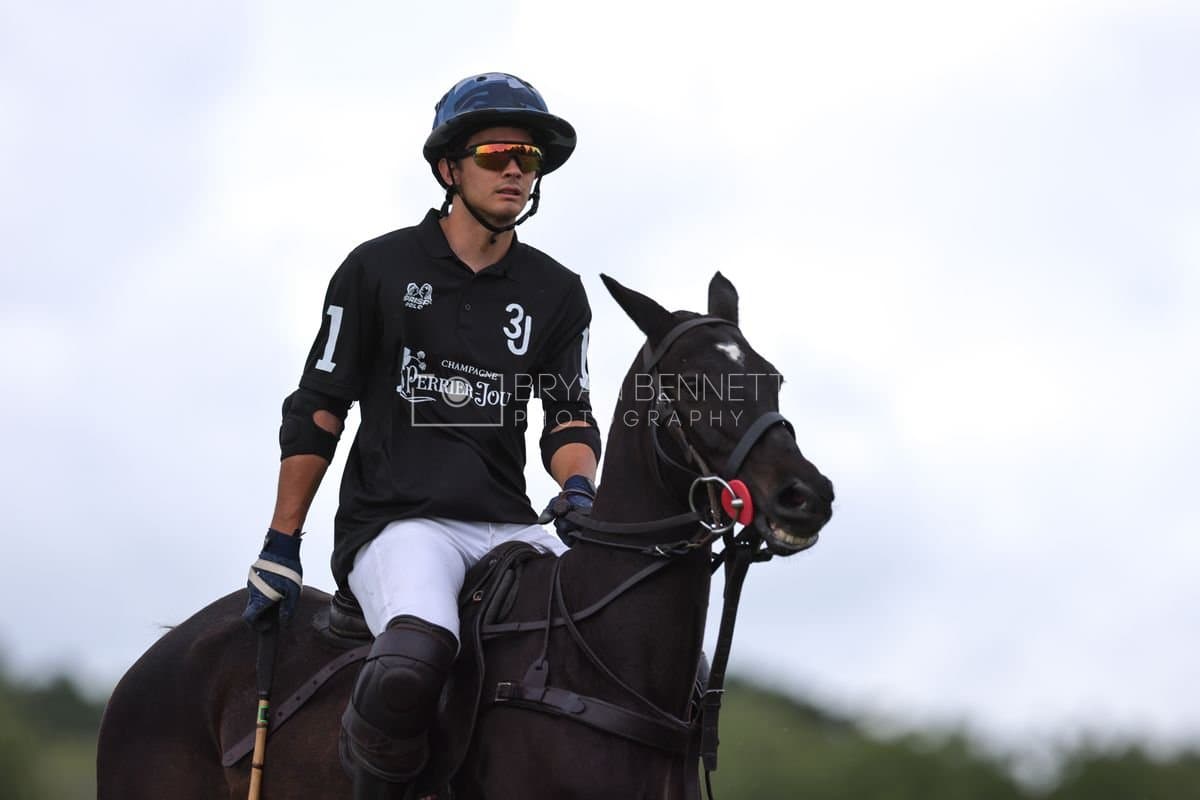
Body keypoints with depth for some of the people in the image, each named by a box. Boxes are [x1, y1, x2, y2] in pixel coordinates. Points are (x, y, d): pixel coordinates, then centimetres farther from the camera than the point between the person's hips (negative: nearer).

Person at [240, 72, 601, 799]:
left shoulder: (557, 294, 13)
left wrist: (577, 487, -13)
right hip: (395, 523, -4)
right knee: (415, 661, -36)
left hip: (507, 525, 4)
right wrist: (280, 549, 1)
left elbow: (568, 412, 12)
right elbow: (317, 411, 4)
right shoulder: (378, 269, 3)